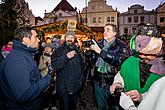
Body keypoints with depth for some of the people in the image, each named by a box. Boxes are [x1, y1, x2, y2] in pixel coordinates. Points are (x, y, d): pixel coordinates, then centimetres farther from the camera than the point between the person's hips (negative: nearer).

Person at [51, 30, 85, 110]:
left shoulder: (77, 51, 8)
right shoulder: (58, 51, -6)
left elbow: (82, 66, 16)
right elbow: (54, 66, -19)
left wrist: (81, 79, 8)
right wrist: (66, 57, -27)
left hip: (76, 87, 4)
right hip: (63, 88, -4)